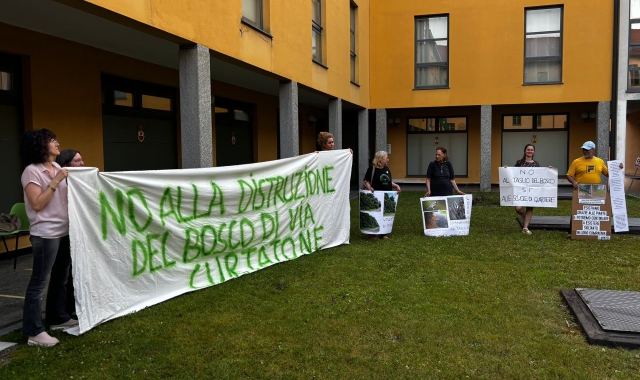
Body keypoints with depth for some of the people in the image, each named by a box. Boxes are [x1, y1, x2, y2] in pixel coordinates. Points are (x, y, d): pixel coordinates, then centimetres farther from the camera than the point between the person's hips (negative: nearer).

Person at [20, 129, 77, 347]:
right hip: (45, 234, -8)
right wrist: (55, 182, -18)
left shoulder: (57, 167, 12)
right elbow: (37, 204, -17)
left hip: (64, 231, 8)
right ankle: (34, 332, 3)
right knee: (39, 282, -3)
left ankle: (58, 318, 29)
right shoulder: (32, 171, -11)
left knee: (60, 278, 16)